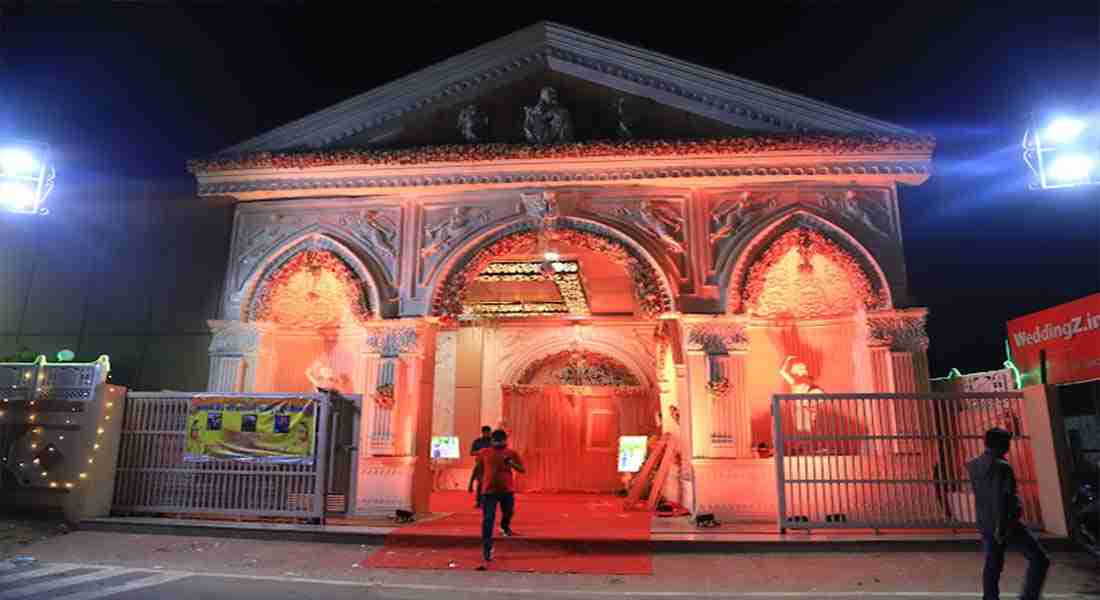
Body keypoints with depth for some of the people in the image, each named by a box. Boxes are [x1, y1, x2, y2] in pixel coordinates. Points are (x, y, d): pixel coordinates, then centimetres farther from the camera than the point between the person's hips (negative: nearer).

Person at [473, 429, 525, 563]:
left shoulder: (511, 453, -1)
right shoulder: (483, 453, -1)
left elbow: (523, 470, 1)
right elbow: (478, 468, 13)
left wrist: (512, 464, -16)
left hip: (507, 489, 2)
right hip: (489, 490, -2)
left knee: (508, 512, 19)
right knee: (488, 520, -6)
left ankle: (505, 526, 54)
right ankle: (487, 549, -3)